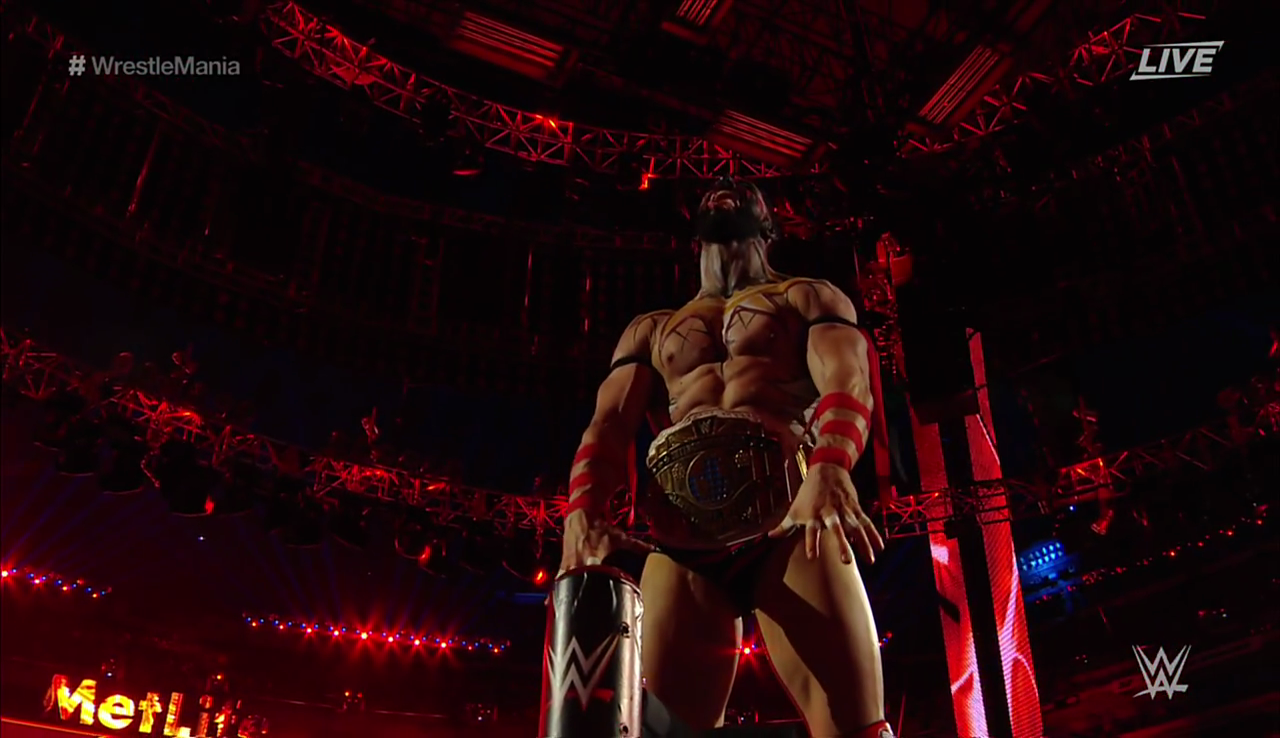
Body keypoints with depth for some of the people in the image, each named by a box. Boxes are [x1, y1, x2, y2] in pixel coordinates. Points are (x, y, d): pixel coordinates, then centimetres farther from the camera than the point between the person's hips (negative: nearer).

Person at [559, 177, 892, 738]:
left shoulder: (809, 298, 23)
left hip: (789, 523, -2)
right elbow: (609, 425, 15)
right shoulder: (651, 330, 31)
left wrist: (828, 469, -22)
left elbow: (848, 385, 2)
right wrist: (583, 513, -8)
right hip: (680, 541, 3)